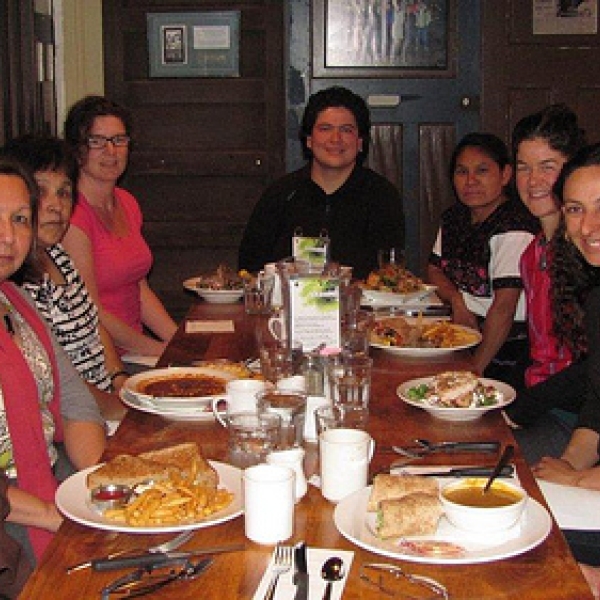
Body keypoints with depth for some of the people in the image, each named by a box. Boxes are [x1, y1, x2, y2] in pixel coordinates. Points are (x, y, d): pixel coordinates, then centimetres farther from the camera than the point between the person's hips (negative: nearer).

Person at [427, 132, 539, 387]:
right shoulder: (453, 217, 9)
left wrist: (475, 369, -20)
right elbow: (434, 269, 18)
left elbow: (504, 308, -19)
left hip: (506, 348, -7)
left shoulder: (515, 227, -16)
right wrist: (457, 300, -4)